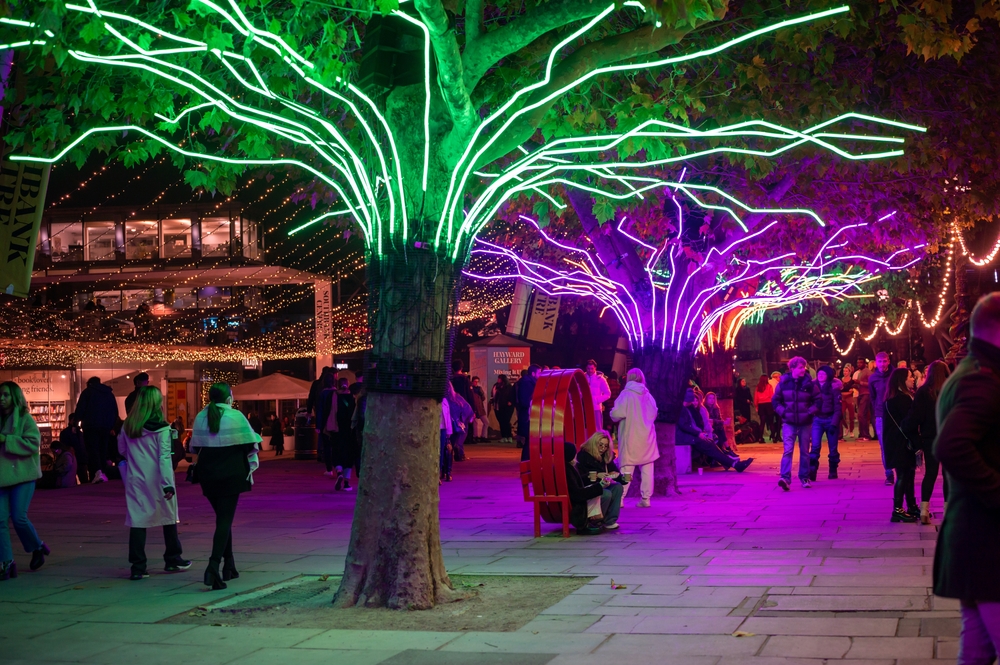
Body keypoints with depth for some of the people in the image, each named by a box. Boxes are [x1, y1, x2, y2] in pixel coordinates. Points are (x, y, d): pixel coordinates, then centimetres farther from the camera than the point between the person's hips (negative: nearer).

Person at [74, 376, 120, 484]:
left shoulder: (87, 392, 3)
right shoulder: (109, 393, 17)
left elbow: (80, 409, -6)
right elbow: (115, 411, 18)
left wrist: (81, 418, 9)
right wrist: (111, 425, 21)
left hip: (91, 425, -4)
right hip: (106, 426, 4)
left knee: (92, 448, -9)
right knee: (103, 449, 11)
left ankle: (97, 472, -29)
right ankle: (103, 473, 6)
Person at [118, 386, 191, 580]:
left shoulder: (127, 427, 2)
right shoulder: (161, 429, -12)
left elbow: (122, 450, 12)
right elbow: (164, 458, -16)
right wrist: (168, 484, -18)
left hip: (135, 481, 3)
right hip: (156, 481, -3)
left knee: (137, 521, 3)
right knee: (168, 518, 14)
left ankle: (137, 567, -1)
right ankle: (173, 560, 25)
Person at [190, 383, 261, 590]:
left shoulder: (200, 417, 5)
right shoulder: (235, 417, -9)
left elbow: (195, 447, 13)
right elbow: (249, 444, -6)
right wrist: (252, 465, 8)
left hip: (207, 475, 5)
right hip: (231, 475, -5)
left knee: (223, 517, 18)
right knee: (225, 520, -6)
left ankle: (229, 565, 22)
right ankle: (214, 564, -24)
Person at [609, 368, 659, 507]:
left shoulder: (626, 393, -11)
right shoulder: (648, 394, 3)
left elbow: (616, 414, -18)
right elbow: (654, 414, 12)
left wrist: (613, 414, 4)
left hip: (630, 436, -4)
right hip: (647, 436, 4)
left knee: (626, 468, -1)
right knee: (647, 468, 7)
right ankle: (645, 499, 5)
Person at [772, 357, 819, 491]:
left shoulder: (809, 383, -3)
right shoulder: (783, 383, -3)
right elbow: (776, 400, 6)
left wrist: (810, 412, -8)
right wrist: (783, 412, -7)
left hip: (805, 423, 1)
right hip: (789, 422, -1)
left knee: (804, 451, 10)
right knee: (788, 450, -14)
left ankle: (804, 478, 20)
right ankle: (785, 478, -22)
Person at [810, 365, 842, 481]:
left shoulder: (834, 387, -4)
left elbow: (838, 407, -8)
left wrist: (834, 423, -16)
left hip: (830, 419, -2)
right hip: (817, 419, 2)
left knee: (832, 447, 6)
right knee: (815, 445, -13)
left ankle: (833, 471, 16)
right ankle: (812, 470, -19)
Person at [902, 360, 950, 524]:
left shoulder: (923, 392, -6)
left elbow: (915, 416, -9)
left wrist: (917, 439, -3)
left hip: (930, 439, 1)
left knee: (930, 473, 8)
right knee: (949, 474, 8)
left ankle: (924, 511, 2)